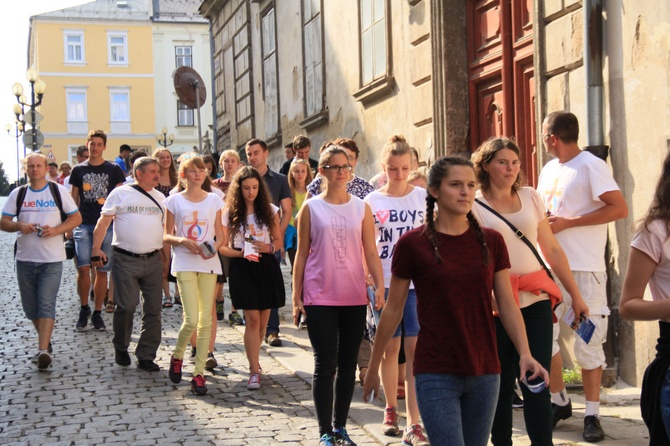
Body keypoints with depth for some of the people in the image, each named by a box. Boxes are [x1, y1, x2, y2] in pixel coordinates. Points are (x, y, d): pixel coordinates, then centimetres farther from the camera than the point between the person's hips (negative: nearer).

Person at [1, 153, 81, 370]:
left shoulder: (59, 191, 2)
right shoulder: (17, 194, 7)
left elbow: (76, 218, 3)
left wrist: (55, 230, -14)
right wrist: (19, 226, -15)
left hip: (52, 259, -3)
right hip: (25, 259, 3)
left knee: (46, 304, -13)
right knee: (30, 306, 10)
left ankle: (43, 350, -17)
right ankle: (45, 341, 29)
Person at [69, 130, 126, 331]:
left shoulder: (114, 170, 6)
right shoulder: (78, 170, 9)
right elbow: (73, 198, 13)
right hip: (84, 224, 0)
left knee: (102, 271, 3)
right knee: (83, 268, -13)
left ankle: (97, 313, 13)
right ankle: (84, 308, 7)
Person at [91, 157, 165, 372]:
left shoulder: (160, 198, 15)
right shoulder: (120, 193, 2)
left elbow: (166, 229, 18)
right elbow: (104, 221, -1)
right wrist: (96, 249, -11)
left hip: (153, 260, 4)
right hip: (125, 260, -4)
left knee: (153, 310, 2)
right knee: (126, 306, -6)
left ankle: (146, 357, 12)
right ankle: (121, 348, 18)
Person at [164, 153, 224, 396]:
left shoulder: (214, 200, 8)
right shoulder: (174, 201, 3)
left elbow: (220, 235, 10)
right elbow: (166, 236, 4)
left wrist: (215, 246, -11)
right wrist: (182, 240, -15)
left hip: (209, 263, 2)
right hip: (185, 263, -2)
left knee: (206, 320, 1)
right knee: (191, 319, -11)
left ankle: (199, 373, 9)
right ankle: (177, 356, 18)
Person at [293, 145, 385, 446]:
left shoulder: (361, 208, 6)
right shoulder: (311, 208, 1)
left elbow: (371, 253, 4)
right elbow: (302, 254, 3)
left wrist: (380, 287, -9)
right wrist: (296, 297, -1)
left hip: (354, 298, 2)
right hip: (320, 298, -2)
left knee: (348, 364, 8)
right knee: (325, 365, -3)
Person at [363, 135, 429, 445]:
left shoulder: (424, 197, 3)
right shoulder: (372, 201, 3)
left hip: (417, 283, -1)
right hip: (385, 283, 1)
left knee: (414, 349, -6)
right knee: (390, 348, 10)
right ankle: (391, 410, 29)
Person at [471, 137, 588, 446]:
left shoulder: (530, 197, 10)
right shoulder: (473, 205, -1)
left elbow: (552, 250, 13)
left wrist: (575, 295, 13)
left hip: (535, 300, 2)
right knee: (501, 383, 6)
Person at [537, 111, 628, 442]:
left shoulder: (591, 166, -8)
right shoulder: (549, 170, 14)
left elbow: (620, 208, -16)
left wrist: (567, 223, -17)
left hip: (584, 269, -7)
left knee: (587, 344, -1)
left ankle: (592, 415, 9)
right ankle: (560, 401, 24)